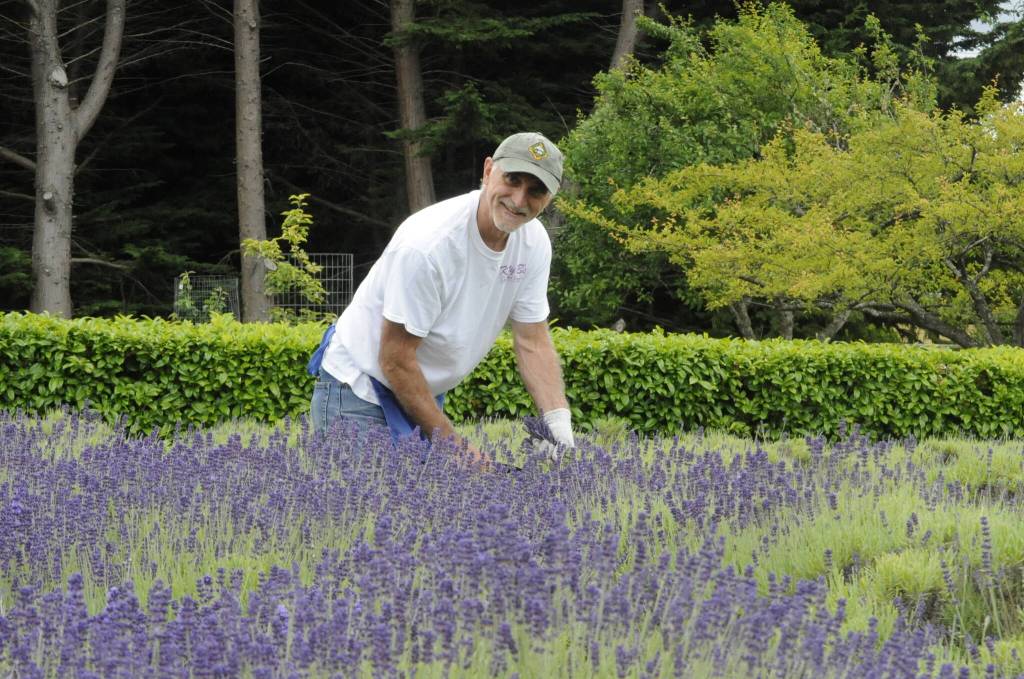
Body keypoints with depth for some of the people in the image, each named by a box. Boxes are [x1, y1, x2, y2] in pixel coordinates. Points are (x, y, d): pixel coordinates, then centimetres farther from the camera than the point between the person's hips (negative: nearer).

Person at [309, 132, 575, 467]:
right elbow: (396, 361, -25)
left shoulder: (534, 242, -7)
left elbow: (533, 342, 0)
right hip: (360, 389, -7)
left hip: (425, 392, 7)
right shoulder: (427, 244, -30)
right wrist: (452, 443, -23)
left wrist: (558, 420, -16)